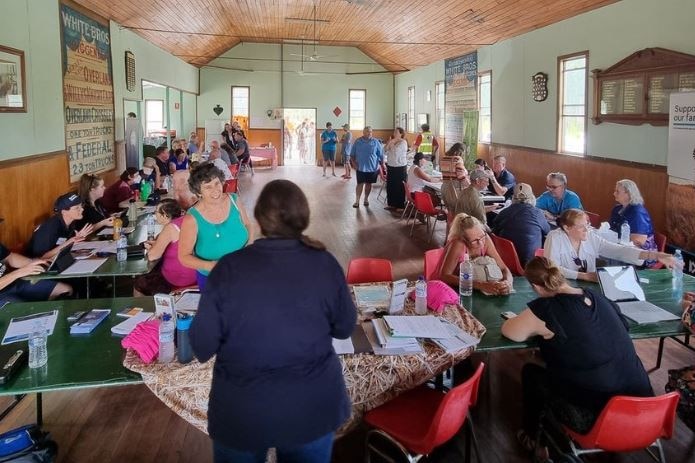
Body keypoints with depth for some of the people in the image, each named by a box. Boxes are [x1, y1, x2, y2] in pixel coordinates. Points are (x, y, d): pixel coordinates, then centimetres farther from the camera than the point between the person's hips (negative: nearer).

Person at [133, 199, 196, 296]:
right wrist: (157, 244, 8)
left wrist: (150, 249, 0)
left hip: (177, 282, -8)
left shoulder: (170, 227, -20)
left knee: (138, 284, 14)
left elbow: (152, 256, -21)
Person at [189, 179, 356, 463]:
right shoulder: (325, 263, -12)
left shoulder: (229, 267, -17)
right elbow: (345, 328, 1)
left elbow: (202, 346, -11)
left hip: (243, 410, -1)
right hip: (313, 404, 2)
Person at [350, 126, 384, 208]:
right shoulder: (358, 141, 1)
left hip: (372, 167, 1)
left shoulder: (375, 142, 0)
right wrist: (354, 163, -1)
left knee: (368, 183, 10)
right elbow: (352, 155, 8)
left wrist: (382, 165, 0)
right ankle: (357, 201, 2)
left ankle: (366, 199, 26)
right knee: (360, 183, -3)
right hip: (360, 167, -1)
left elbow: (380, 155, 4)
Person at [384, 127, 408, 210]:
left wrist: (392, 144, -11)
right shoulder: (392, 141, 11)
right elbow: (385, 151, 5)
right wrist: (389, 143, -7)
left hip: (400, 167, -7)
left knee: (399, 187, -2)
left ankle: (400, 205, 5)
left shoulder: (403, 142, -10)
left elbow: (396, 151, -22)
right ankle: (392, 204, 23)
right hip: (390, 166, 7)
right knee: (390, 186, 12)